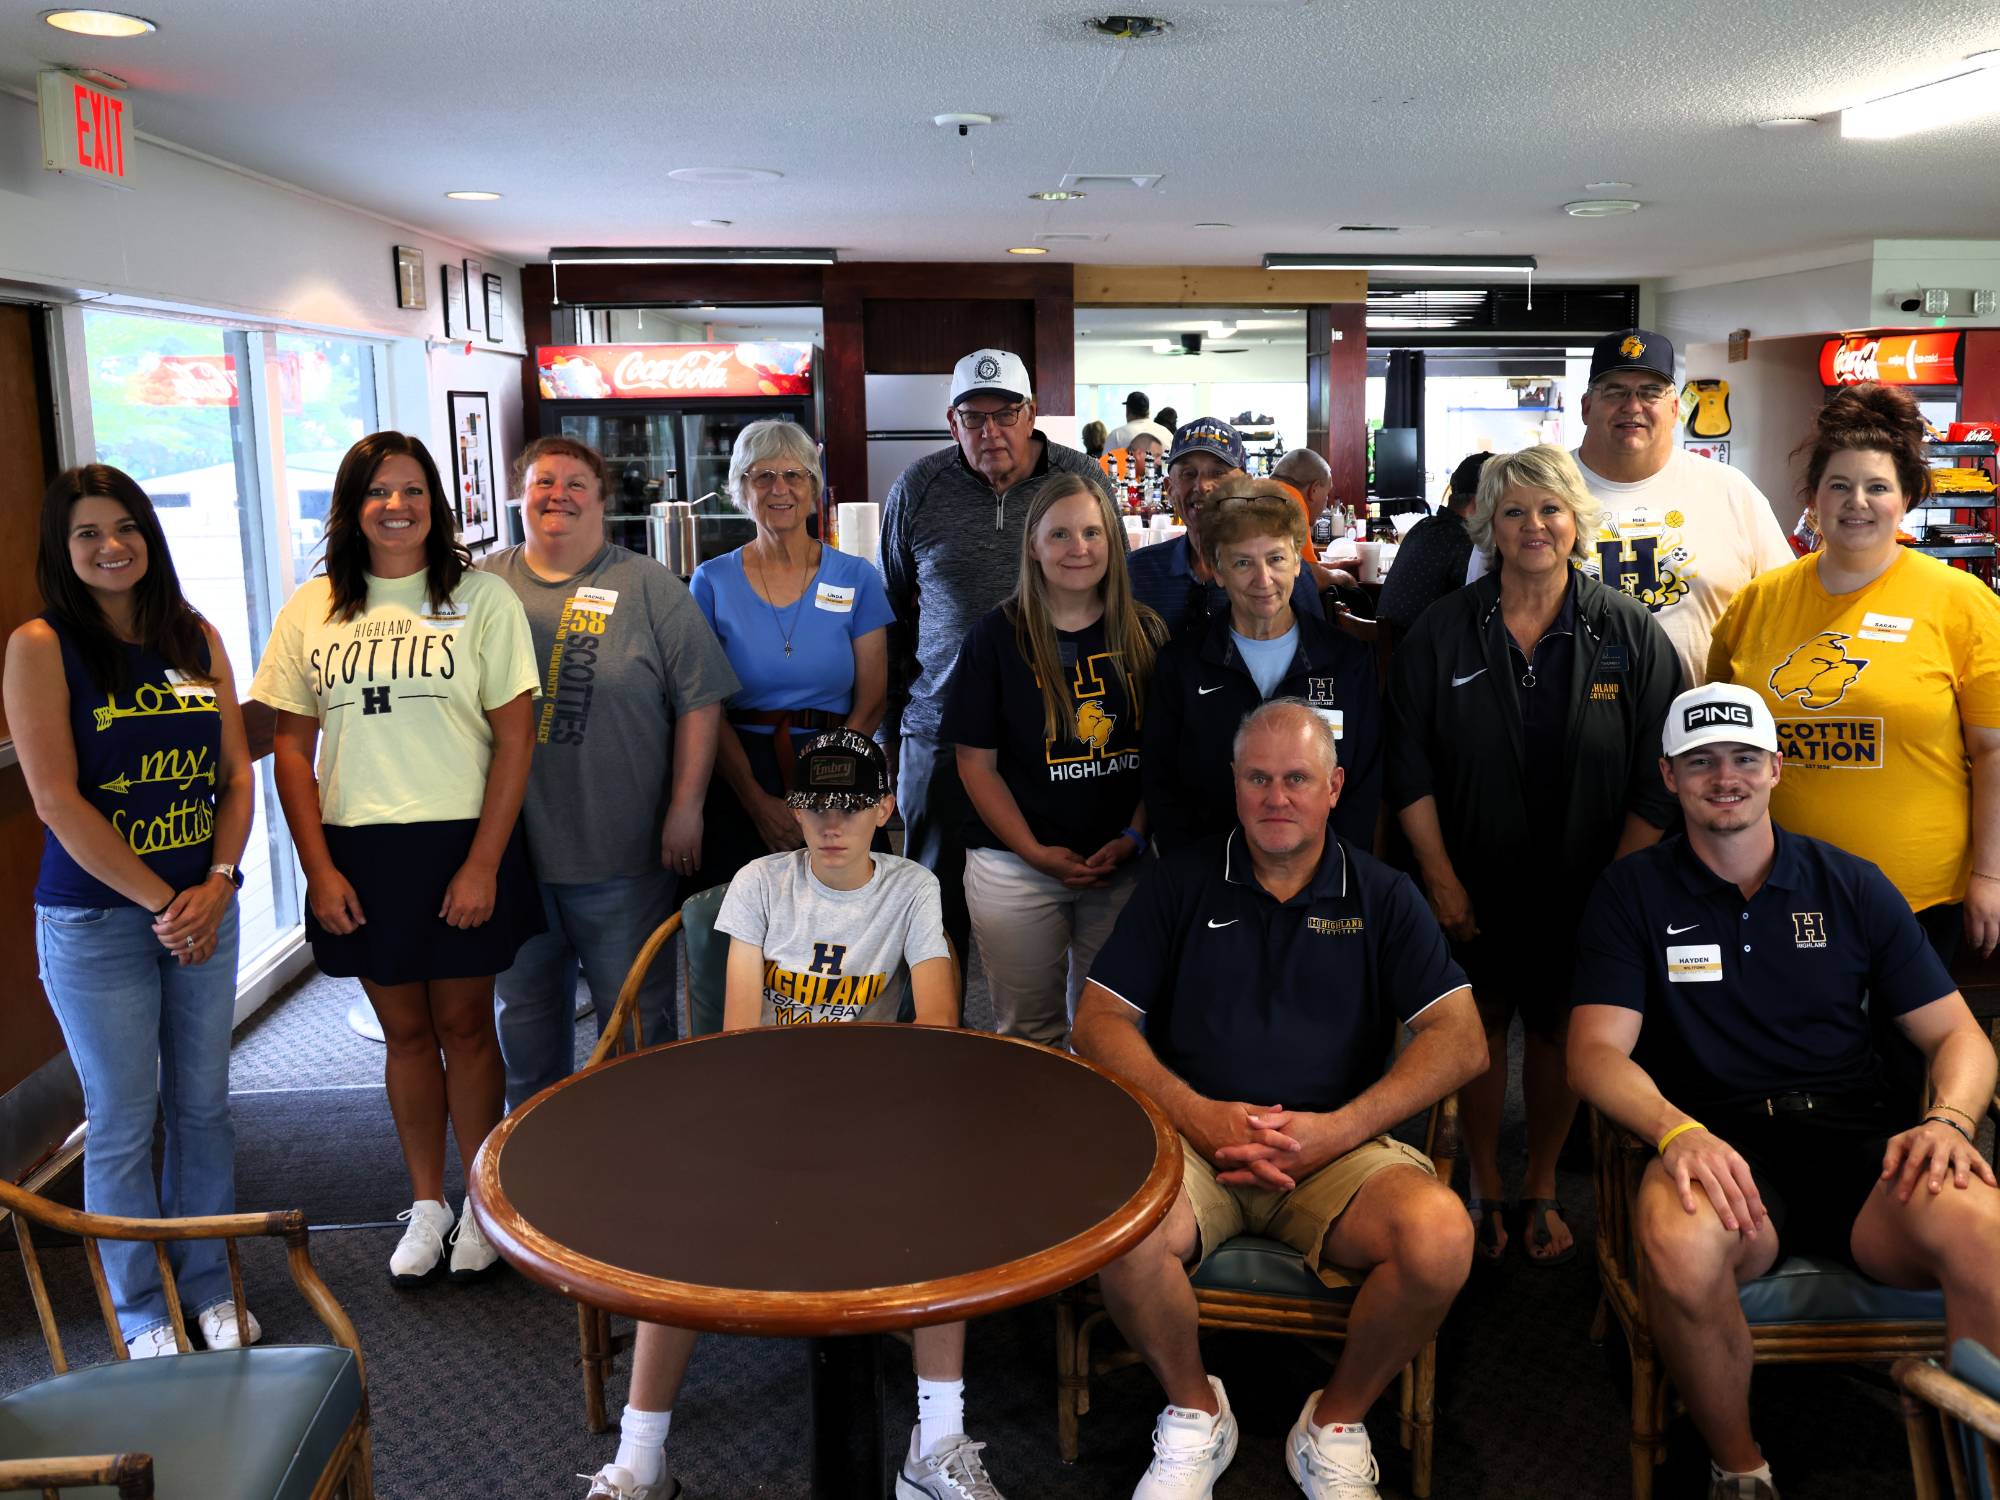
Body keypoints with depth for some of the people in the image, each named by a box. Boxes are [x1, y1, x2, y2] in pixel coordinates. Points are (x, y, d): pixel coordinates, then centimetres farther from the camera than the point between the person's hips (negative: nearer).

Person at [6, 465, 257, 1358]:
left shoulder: (197, 640, 5)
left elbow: (237, 775, 6)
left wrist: (216, 884, -8)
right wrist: (160, 901, -14)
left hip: (204, 909, 4)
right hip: (94, 922, -4)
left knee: (203, 1104, 13)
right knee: (123, 1122, 7)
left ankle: (209, 1286, 30)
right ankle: (140, 1311, 24)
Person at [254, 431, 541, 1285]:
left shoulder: (481, 597, -3)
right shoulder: (311, 610, 5)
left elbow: (514, 739, -6)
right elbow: (291, 747, 6)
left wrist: (483, 864, -11)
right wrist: (319, 869, -2)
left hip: (459, 847, -2)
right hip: (359, 854, 3)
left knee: (464, 1026, 7)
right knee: (405, 1032, 13)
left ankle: (482, 1206, 23)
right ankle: (426, 1205, 28)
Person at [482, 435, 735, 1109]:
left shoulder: (649, 587, -2)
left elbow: (698, 702, -4)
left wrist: (686, 808, -9)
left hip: (624, 854, -3)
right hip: (507, 849, 3)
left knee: (636, 1009, 7)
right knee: (523, 1006, 16)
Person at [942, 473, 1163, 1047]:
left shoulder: (1145, 635, 3)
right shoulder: (996, 637, -2)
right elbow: (976, 762, -2)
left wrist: (1133, 838, -8)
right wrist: (1036, 852, -10)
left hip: (1123, 865, 2)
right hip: (1015, 866, -1)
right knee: (1029, 1032, 8)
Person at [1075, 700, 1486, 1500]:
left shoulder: (1382, 895, 10)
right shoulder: (1180, 880, 10)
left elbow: (1461, 1041, 1)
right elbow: (1099, 1022, 5)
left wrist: (1339, 1127, -12)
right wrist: (1199, 1116, -11)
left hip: (1337, 1144, 1)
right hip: (1192, 1137, 0)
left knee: (1441, 1237, -30)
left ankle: (1336, 1423, 1)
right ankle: (1194, 1412, 1)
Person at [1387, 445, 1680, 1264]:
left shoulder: (1630, 634, -2)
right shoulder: (1442, 631, -2)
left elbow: (1660, 776, -3)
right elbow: (1409, 765, -3)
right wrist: (1440, 880, -8)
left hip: (1585, 891, 0)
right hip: (1474, 890, 0)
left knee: (1561, 1035, 12)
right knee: (1479, 1034, 10)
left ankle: (1540, 1188, 33)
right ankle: (1484, 1189, 30)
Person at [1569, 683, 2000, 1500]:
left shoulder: (1852, 887, 15)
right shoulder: (1633, 893, 9)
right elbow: (1597, 1050, -1)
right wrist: (1678, 1131, -22)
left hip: (1859, 1139, 2)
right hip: (1719, 1145, -1)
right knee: (1680, 1243, -37)